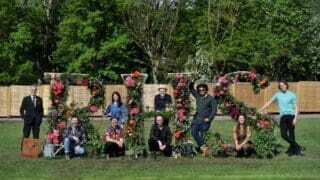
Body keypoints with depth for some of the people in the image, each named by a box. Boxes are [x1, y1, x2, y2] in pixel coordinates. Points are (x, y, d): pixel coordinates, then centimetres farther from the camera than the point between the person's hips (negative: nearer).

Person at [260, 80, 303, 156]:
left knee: (291, 135, -3)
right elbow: (269, 102, 22)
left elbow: (295, 107, 2)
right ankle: (297, 147, 2)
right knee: (283, 135, -7)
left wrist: (295, 118, -9)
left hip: (291, 116, -3)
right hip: (283, 117, 3)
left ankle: (292, 150, 4)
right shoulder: (278, 95, 13)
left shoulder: (292, 95, 4)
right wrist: (261, 110, 20)